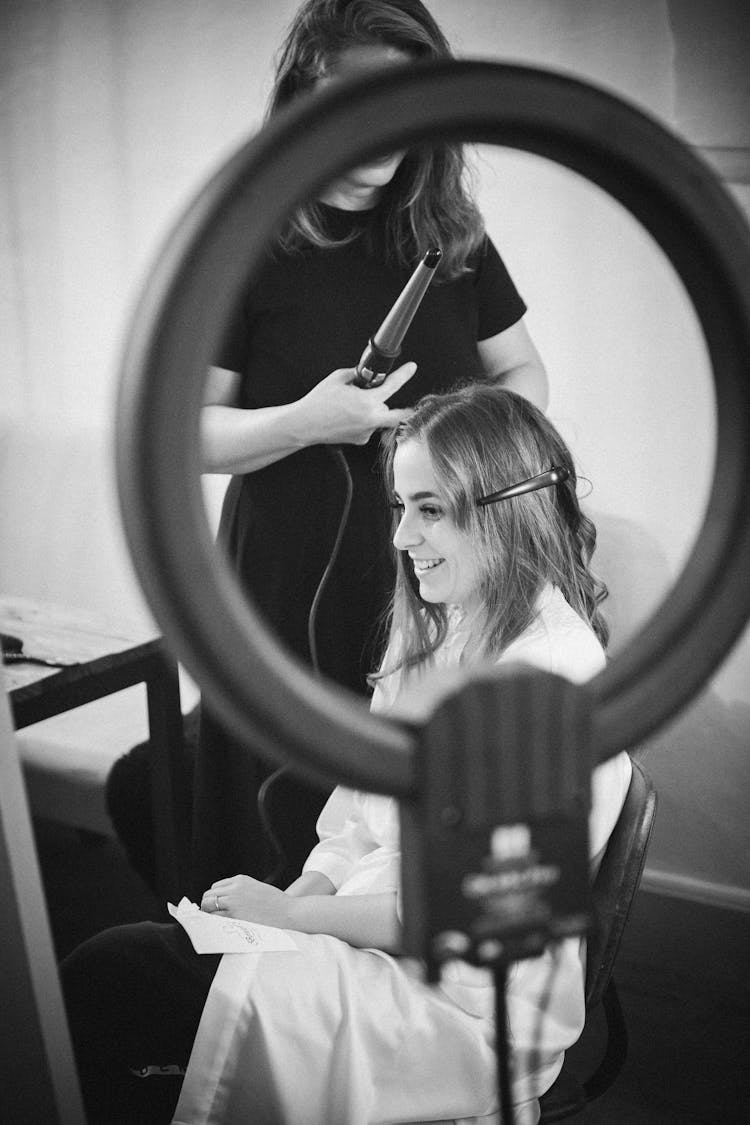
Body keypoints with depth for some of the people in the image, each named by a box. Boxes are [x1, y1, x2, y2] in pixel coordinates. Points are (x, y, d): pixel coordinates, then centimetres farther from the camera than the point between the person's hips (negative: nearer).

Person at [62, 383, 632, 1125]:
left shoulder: (555, 673, -18)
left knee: (106, 982, -18)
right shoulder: (431, 630, 12)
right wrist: (300, 894, -3)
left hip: (463, 1006, -8)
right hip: (361, 923, 8)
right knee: (105, 966, -12)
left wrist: (293, 912, -14)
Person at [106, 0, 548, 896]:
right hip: (296, 587, -2)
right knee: (291, 821, 7)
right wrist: (309, 422, -21)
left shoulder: (449, 234, 4)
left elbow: (522, 370, 15)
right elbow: (181, 432, -6)